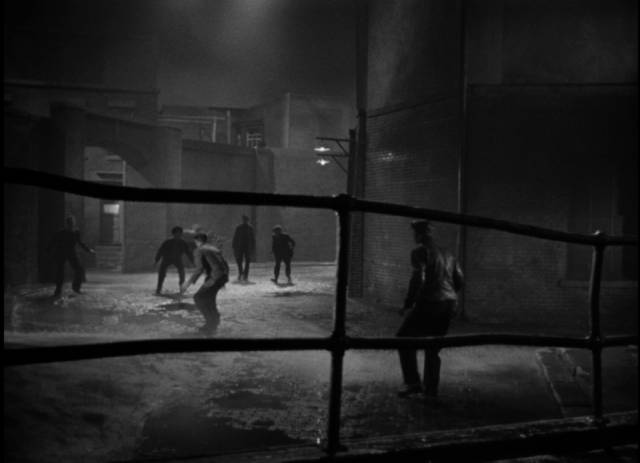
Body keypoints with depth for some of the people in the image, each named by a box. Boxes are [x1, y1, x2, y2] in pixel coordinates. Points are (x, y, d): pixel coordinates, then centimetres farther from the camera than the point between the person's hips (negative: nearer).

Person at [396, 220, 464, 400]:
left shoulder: (420, 252, -4)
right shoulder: (447, 254, 17)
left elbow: (418, 278, -17)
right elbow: (459, 282, 16)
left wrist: (408, 304, -10)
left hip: (428, 304, -7)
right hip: (449, 304, 7)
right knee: (433, 348, 17)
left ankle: (412, 383, 1)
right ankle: (431, 390, 16)